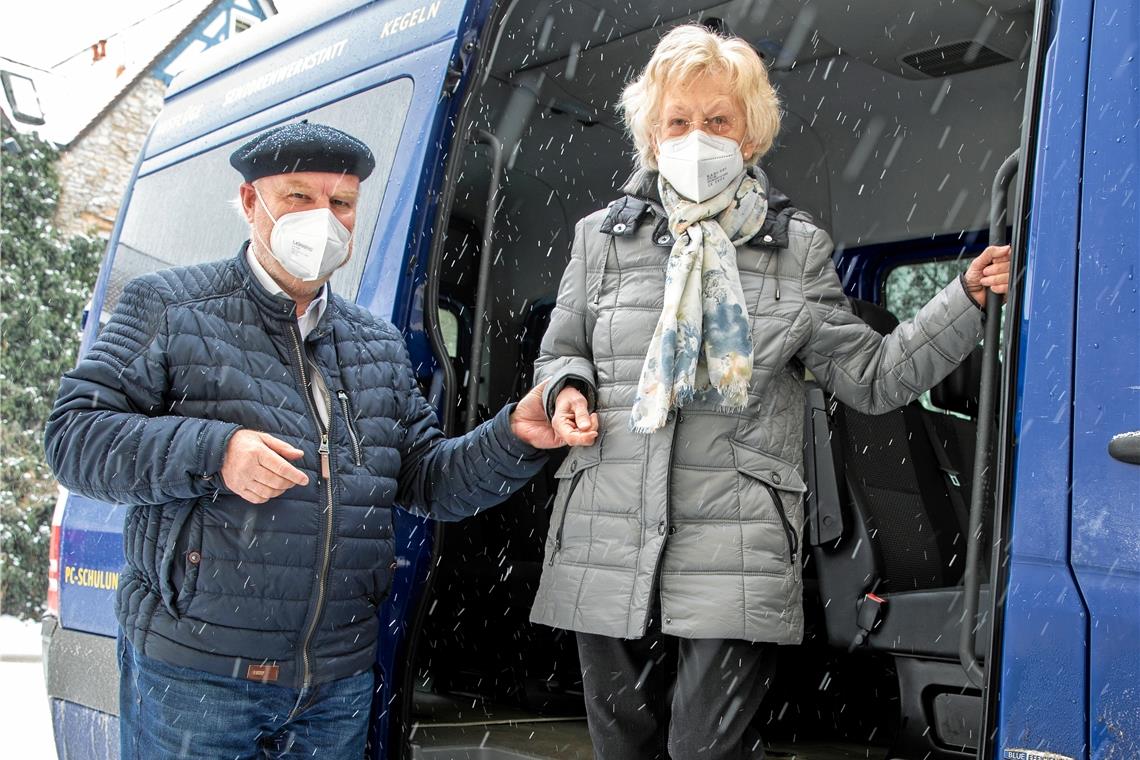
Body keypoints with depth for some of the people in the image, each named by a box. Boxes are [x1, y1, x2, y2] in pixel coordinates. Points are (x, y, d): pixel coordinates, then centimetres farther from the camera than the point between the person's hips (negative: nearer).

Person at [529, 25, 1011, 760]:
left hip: (737, 563, -2)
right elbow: (560, 355, 19)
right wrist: (567, 391, -3)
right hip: (607, 554, 3)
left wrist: (967, 301, -4)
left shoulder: (796, 247, 6)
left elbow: (871, 376, 5)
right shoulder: (602, 237, 9)